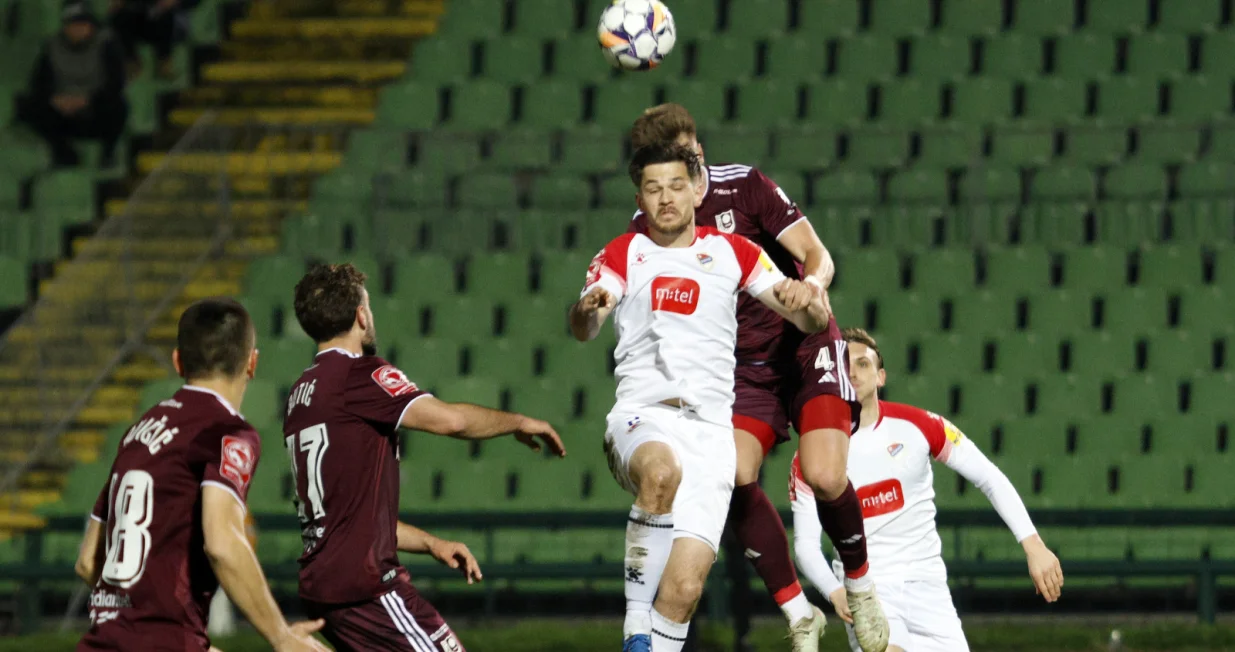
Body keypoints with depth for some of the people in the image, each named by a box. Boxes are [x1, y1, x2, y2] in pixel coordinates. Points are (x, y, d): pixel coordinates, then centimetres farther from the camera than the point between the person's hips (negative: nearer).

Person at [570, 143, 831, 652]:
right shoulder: (623, 255, 11)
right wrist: (588, 307, -31)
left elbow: (812, 321, 12)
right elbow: (582, 330, -7)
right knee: (662, 468, -39)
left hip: (709, 429, 2)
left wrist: (806, 301, -13)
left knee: (685, 586, -12)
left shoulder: (732, 252, 15)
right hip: (640, 415, -2)